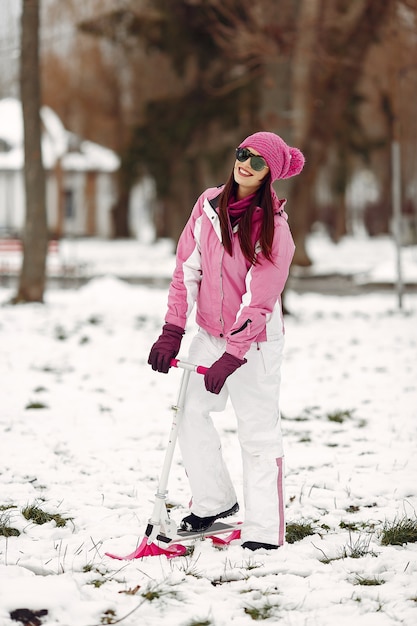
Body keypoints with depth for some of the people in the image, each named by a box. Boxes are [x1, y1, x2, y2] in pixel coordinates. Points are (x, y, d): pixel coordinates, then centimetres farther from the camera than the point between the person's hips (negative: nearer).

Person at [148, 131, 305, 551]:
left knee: (258, 434, -4)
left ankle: (264, 532, 0)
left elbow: (259, 302, -20)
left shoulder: (274, 229, -17)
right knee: (191, 418, 10)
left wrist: (231, 357, -25)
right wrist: (172, 331, -5)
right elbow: (187, 268, 1)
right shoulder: (209, 205, -2)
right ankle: (213, 502, 29)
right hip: (209, 334, 6)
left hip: (254, 342, -6)